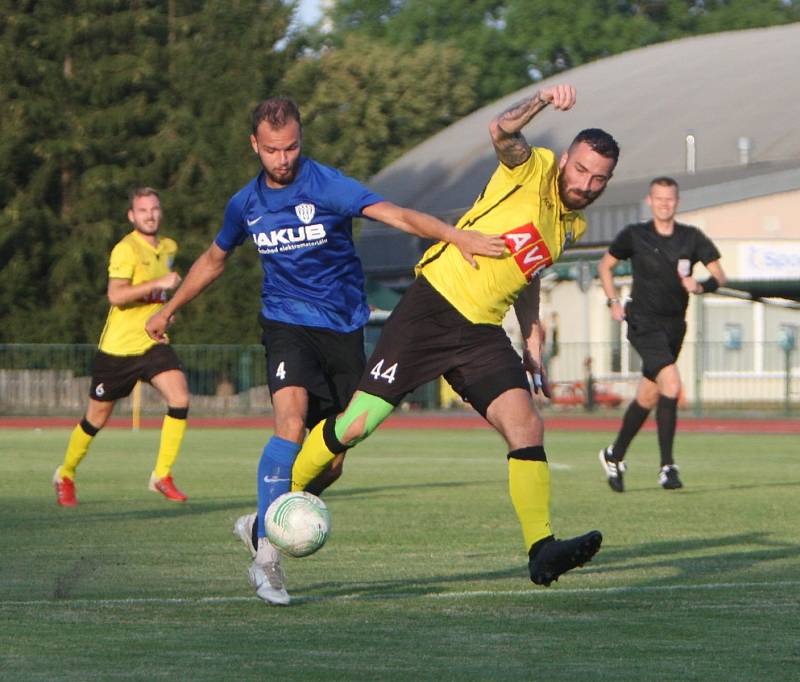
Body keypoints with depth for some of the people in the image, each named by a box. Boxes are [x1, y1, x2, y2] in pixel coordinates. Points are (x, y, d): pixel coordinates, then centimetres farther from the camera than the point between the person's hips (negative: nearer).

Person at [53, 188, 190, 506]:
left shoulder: (168, 248, 10)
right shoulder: (126, 249, -15)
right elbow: (115, 295, -28)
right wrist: (158, 283, -31)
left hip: (153, 343, 5)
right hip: (119, 346, -5)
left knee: (180, 398, -18)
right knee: (97, 418, 6)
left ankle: (162, 475, -8)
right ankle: (65, 474, 30)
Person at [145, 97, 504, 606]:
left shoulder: (327, 185, -10)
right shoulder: (246, 204, 4)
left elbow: (396, 215, -24)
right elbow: (214, 260, 24)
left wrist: (455, 236, -40)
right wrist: (169, 309, 32)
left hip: (344, 329, 0)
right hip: (288, 324, 0)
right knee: (292, 423, -27)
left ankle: (260, 524, 28)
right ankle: (267, 555, -28)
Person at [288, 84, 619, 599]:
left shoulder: (573, 226, 15)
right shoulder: (532, 170, -5)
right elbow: (502, 132, -27)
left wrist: (532, 341, 23)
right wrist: (543, 101, -44)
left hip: (481, 334, 6)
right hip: (432, 306, -6)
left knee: (527, 428, -15)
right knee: (356, 425, -5)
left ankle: (542, 550, -19)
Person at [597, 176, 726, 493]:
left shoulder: (692, 238, 2)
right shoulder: (634, 235, -3)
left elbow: (719, 274, 4)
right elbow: (605, 265, 11)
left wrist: (701, 285, -18)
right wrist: (614, 301, -2)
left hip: (674, 325, 4)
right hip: (644, 323, -4)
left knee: (648, 396, 13)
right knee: (671, 384, -23)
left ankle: (614, 455, 34)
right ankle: (667, 466, -20)